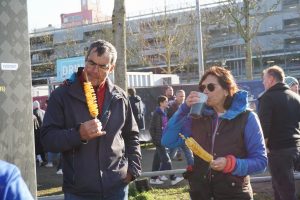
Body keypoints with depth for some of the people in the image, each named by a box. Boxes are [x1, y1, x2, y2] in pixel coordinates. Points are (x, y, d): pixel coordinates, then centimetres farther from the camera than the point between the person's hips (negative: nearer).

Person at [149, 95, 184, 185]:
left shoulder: (164, 113, 10)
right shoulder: (156, 114, -15)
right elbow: (151, 128, -14)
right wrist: (155, 140, -14)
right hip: (159, 140, -9)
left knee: (157, 159, 12)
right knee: (166, 159, -4)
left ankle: (154, 178, 18)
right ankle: (173, 178, 0)